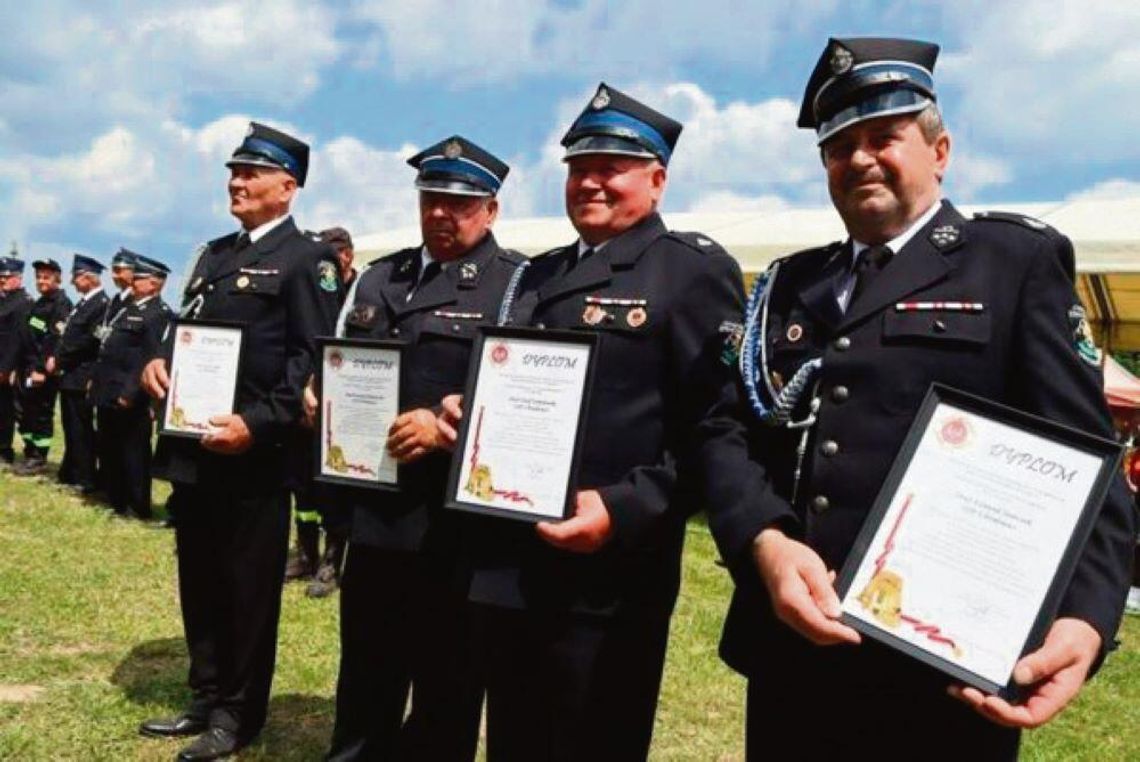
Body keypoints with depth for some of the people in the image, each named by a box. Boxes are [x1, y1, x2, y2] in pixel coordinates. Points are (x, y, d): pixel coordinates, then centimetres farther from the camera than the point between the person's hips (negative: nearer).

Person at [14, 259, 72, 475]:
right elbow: (27, 338, 19)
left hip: (43, 370, -9)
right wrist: (21, 368, 14)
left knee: (41, 414, -2)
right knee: (25, 413, 12)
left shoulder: (62, 304, -10)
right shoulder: (39, 303, 18)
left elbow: (56, 340, -18)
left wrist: (42, 369, -22)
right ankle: (30, 455, 20)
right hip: (28, 368, 9)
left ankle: (39, 459, 5)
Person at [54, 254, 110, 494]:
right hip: (69, 375, 9)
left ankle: (85, 479, 3)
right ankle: (69, 473, 23)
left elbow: (88, 341, -20)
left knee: (81, 429, -4)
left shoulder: (102, 304, -13)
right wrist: (57, 358, 6)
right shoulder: (83, 303, 17)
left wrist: (59, 360, -13)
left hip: (81, 377, -9)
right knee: (71, 427, 14)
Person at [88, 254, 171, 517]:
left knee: (133, 453, -1)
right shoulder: (128, 307, 18)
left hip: (130, 399, -10)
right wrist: (96, 378, 17)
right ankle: (116, 500, 27)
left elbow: (152, 358, -21)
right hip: (109, 393, 10)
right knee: (111, 451, 16)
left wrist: (130, 392, -24)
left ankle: (138, 506, 8)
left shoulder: (159, 314, -13)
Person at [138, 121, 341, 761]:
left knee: (248, 589, 5)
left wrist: (257, 424, -24)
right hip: (192, 448, 8)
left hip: (254, 454, -8)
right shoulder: (216, 254, 17)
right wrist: (158, 363, -1)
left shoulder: (307, 260, -7)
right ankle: (207, 700, 33)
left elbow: (313, 361, -16)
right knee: (199, 582, 17)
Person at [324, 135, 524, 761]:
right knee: (364, 674, 20)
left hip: (455, 517, -6)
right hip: (374, 508, 6)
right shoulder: (380, 277, 15)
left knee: (445, 683, 10)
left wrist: (448, 426, -25)